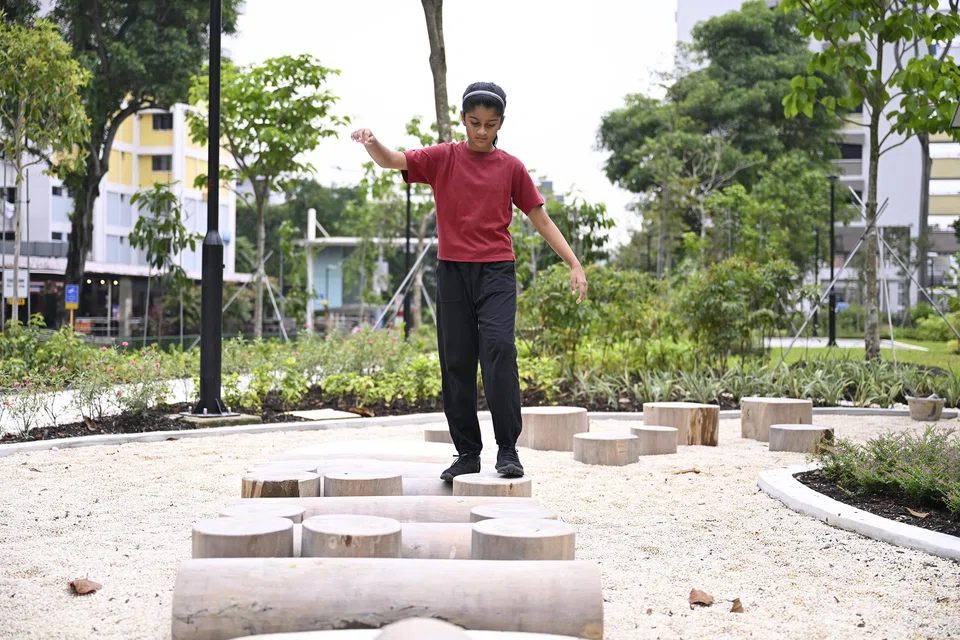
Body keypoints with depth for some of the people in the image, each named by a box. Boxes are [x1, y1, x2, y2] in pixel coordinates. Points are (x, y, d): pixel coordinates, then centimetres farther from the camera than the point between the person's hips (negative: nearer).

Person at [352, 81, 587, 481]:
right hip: (453, 270, 1)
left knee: (499, 347, -18)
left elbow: (540, 219, 9)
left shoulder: (511, 167, 7)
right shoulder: (443, 158, 6)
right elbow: (392, 161, -6)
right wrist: (371, 143, -29)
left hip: (497, 270, -1)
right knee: (456, 361, 3)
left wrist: (574, 264, 2)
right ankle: (467, 452, 13)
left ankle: (507, 449, -10)